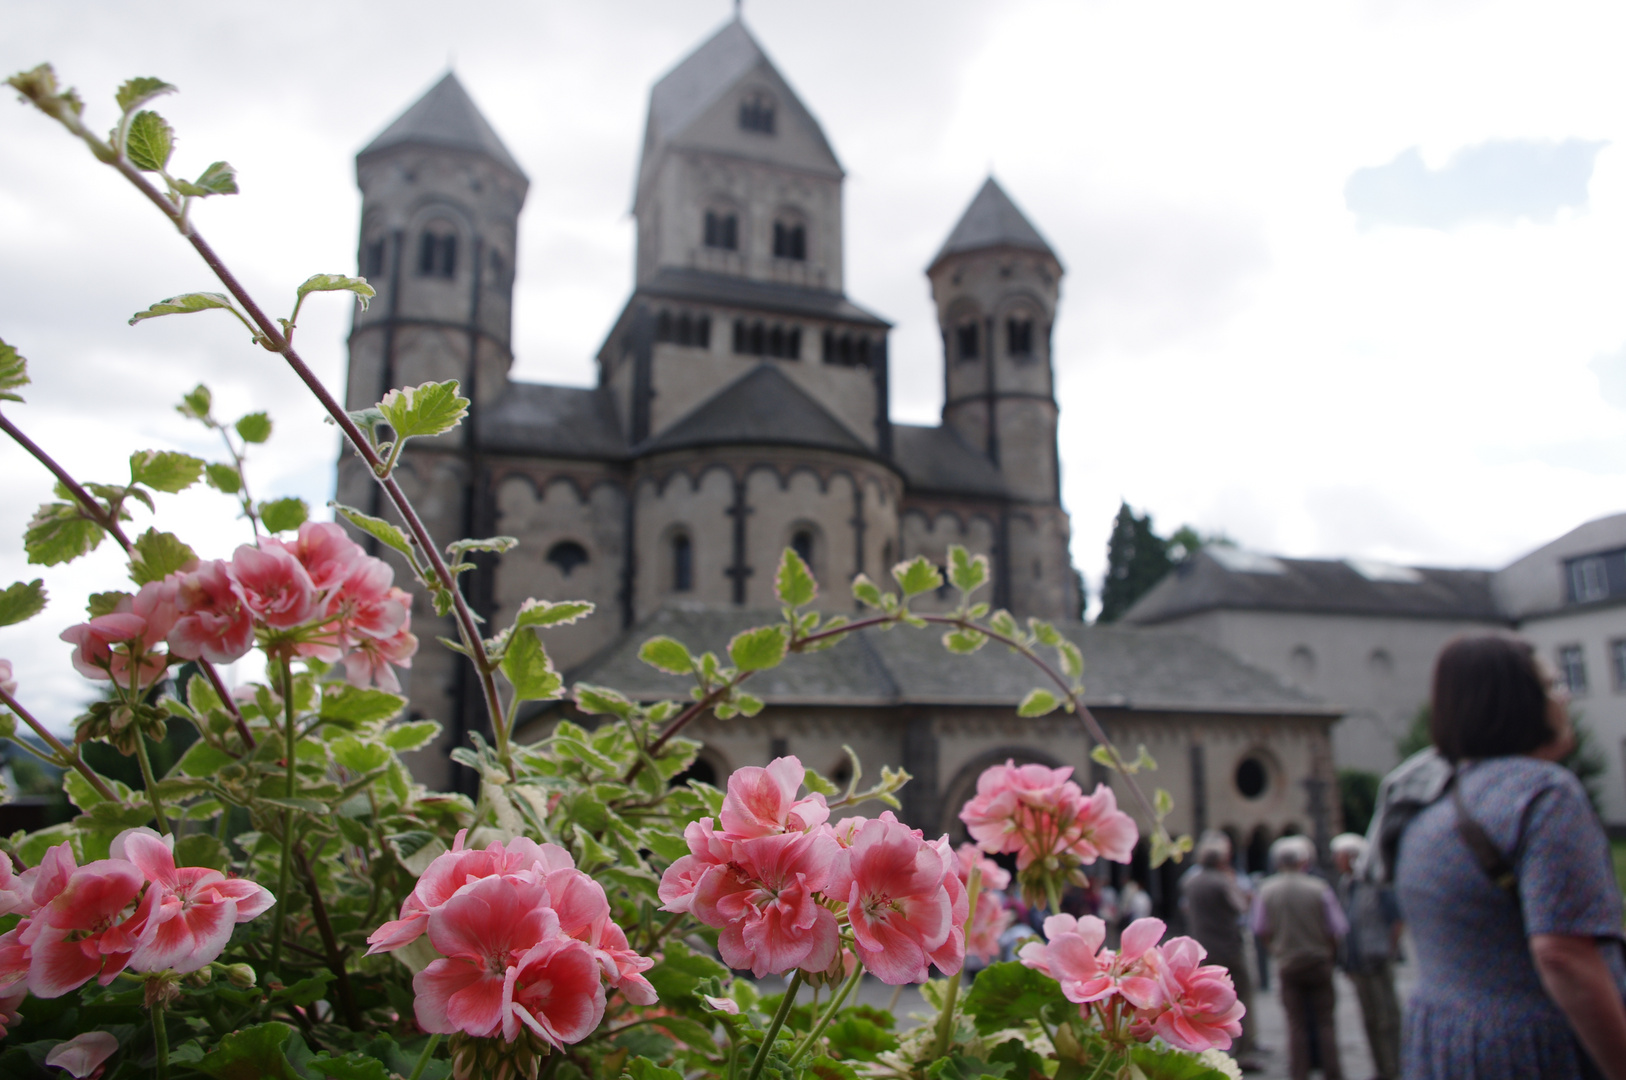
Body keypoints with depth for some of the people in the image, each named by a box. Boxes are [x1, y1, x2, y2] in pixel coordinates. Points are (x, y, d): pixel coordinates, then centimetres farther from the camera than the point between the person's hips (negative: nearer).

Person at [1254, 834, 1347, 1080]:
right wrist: (1331, 953, 13)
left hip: (1287, 965, 1)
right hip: (1319, 963, -1)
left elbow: (1261, 930, 2)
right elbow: (1337, 930, -4)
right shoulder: (1318, 888, -10)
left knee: (1296, 1024, 8)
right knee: (1325, 1022, 9)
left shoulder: (1267, 890, -5)